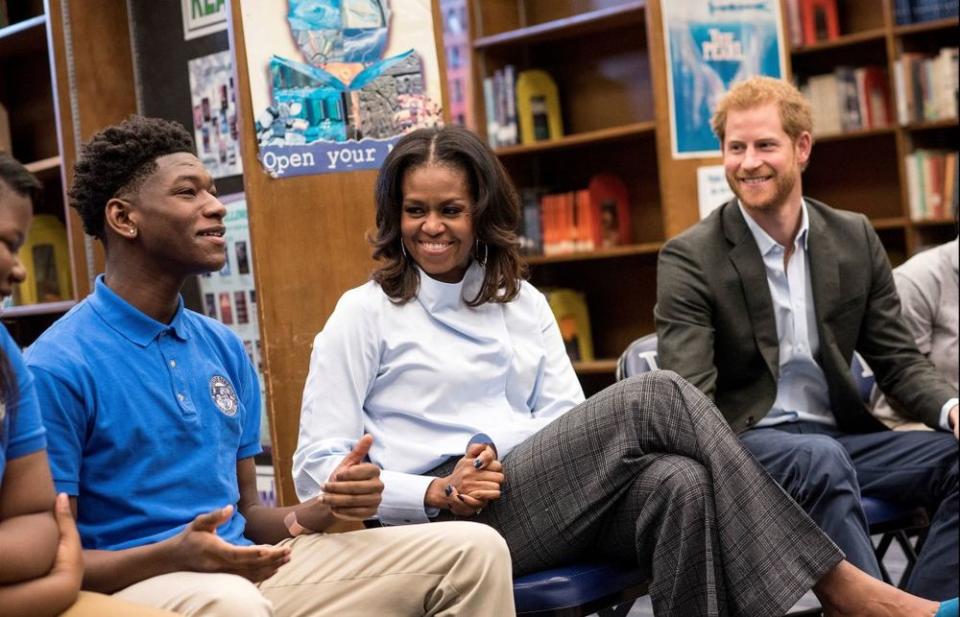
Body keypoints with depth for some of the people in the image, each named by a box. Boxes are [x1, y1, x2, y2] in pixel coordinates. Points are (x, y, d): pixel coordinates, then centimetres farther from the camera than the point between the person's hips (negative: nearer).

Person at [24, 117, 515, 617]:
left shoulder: (224, 349, 12)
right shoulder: (57, 367, -10)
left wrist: (321, 510, -5)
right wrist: (175, 555, -27)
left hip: (247, 569, 7)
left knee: (474, 551, -3)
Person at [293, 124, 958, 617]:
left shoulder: (522, 301, 18)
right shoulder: (364, 314, 4)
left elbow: (568, 420, 12)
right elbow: (319, 465, -1)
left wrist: (503, 454, -11)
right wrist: (437, 492, -16)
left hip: (540, 498, 5)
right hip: (454, 526, -5)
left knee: (682, 484, -31)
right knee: (657, 397, -23)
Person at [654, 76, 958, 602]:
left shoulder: (855, 238, 9)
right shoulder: (688, 258, -5)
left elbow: (898, 360, 11)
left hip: (840, 435, 5)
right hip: (746, 439, -4)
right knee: (822, 460, -36)